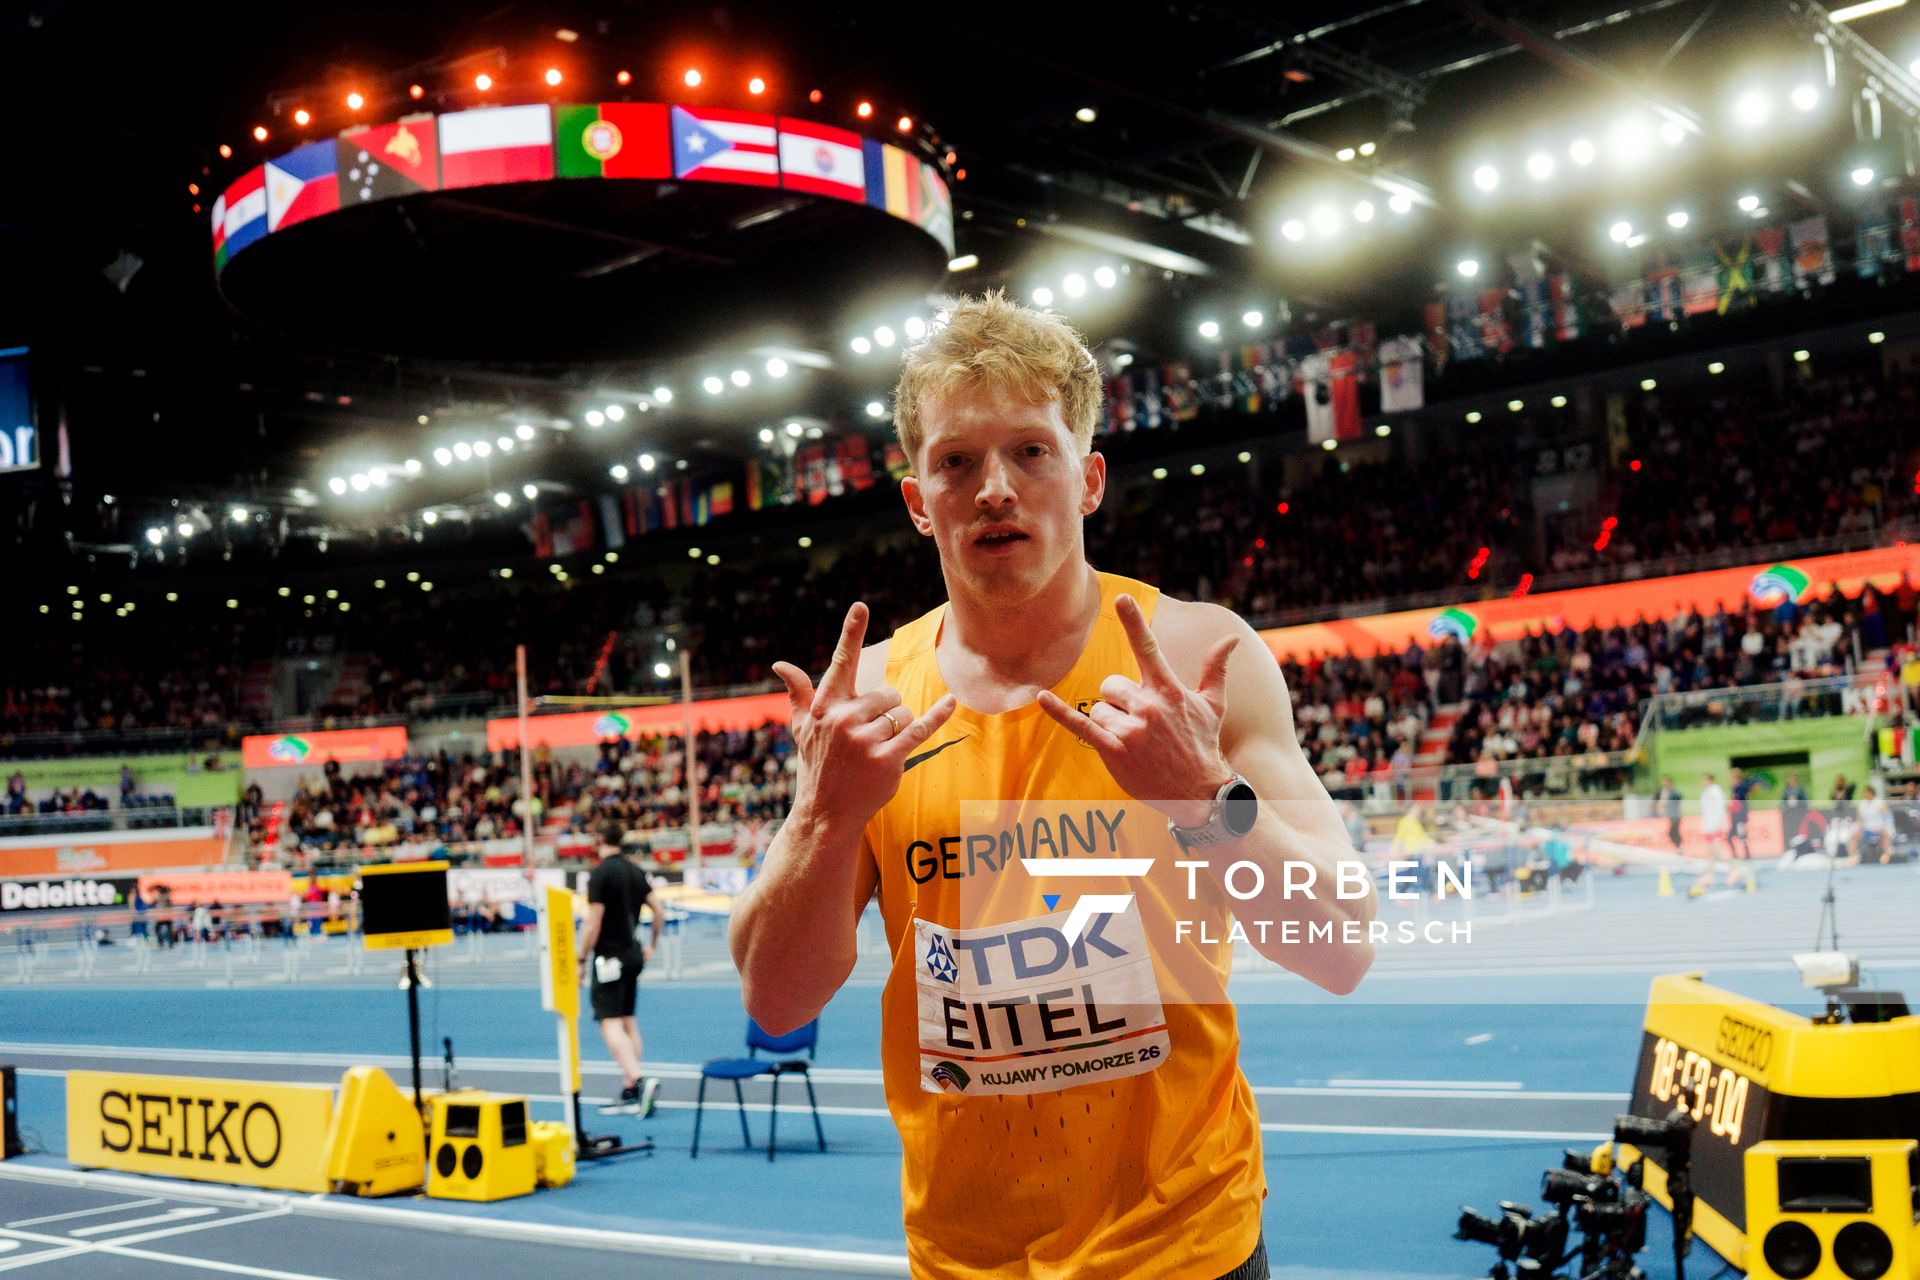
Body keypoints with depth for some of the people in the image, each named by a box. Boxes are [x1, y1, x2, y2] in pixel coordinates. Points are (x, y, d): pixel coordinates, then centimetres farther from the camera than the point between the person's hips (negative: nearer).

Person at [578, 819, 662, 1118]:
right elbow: (657, 909, 12)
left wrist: (581, 960, -8)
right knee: (628, 1021, 10)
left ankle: (639, 1080, -26)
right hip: (632, 955, 7)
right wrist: (652, 945, 24)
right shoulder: (635, 871, 8)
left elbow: (594, 922, -15)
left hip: (608, 958, -7)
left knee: (610, 1023, -10)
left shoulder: (600, 874, -13)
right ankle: (629, 1094, 12)